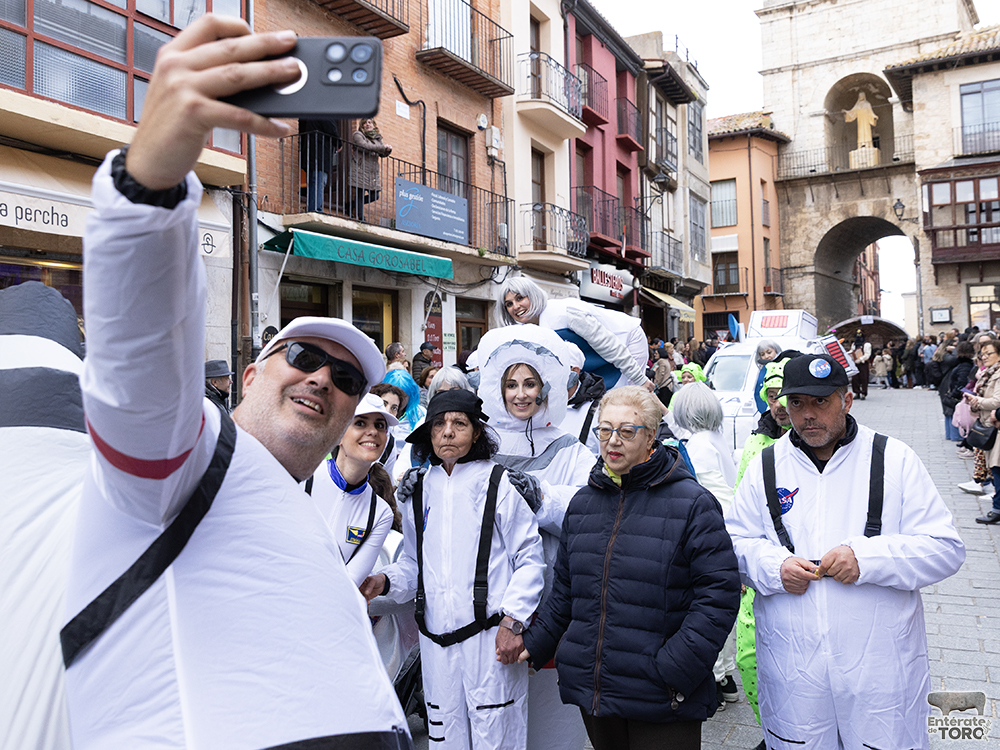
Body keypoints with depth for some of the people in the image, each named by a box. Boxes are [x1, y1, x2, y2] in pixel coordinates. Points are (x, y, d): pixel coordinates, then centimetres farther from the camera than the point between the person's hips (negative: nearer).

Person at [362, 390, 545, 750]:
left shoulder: (498, 483, -3)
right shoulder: (418, 490, 10)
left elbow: (530, 558, -3)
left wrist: (513, 621, -11)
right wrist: (385, 581, -2)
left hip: (491, 637, -4)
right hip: (435, 638, 4)